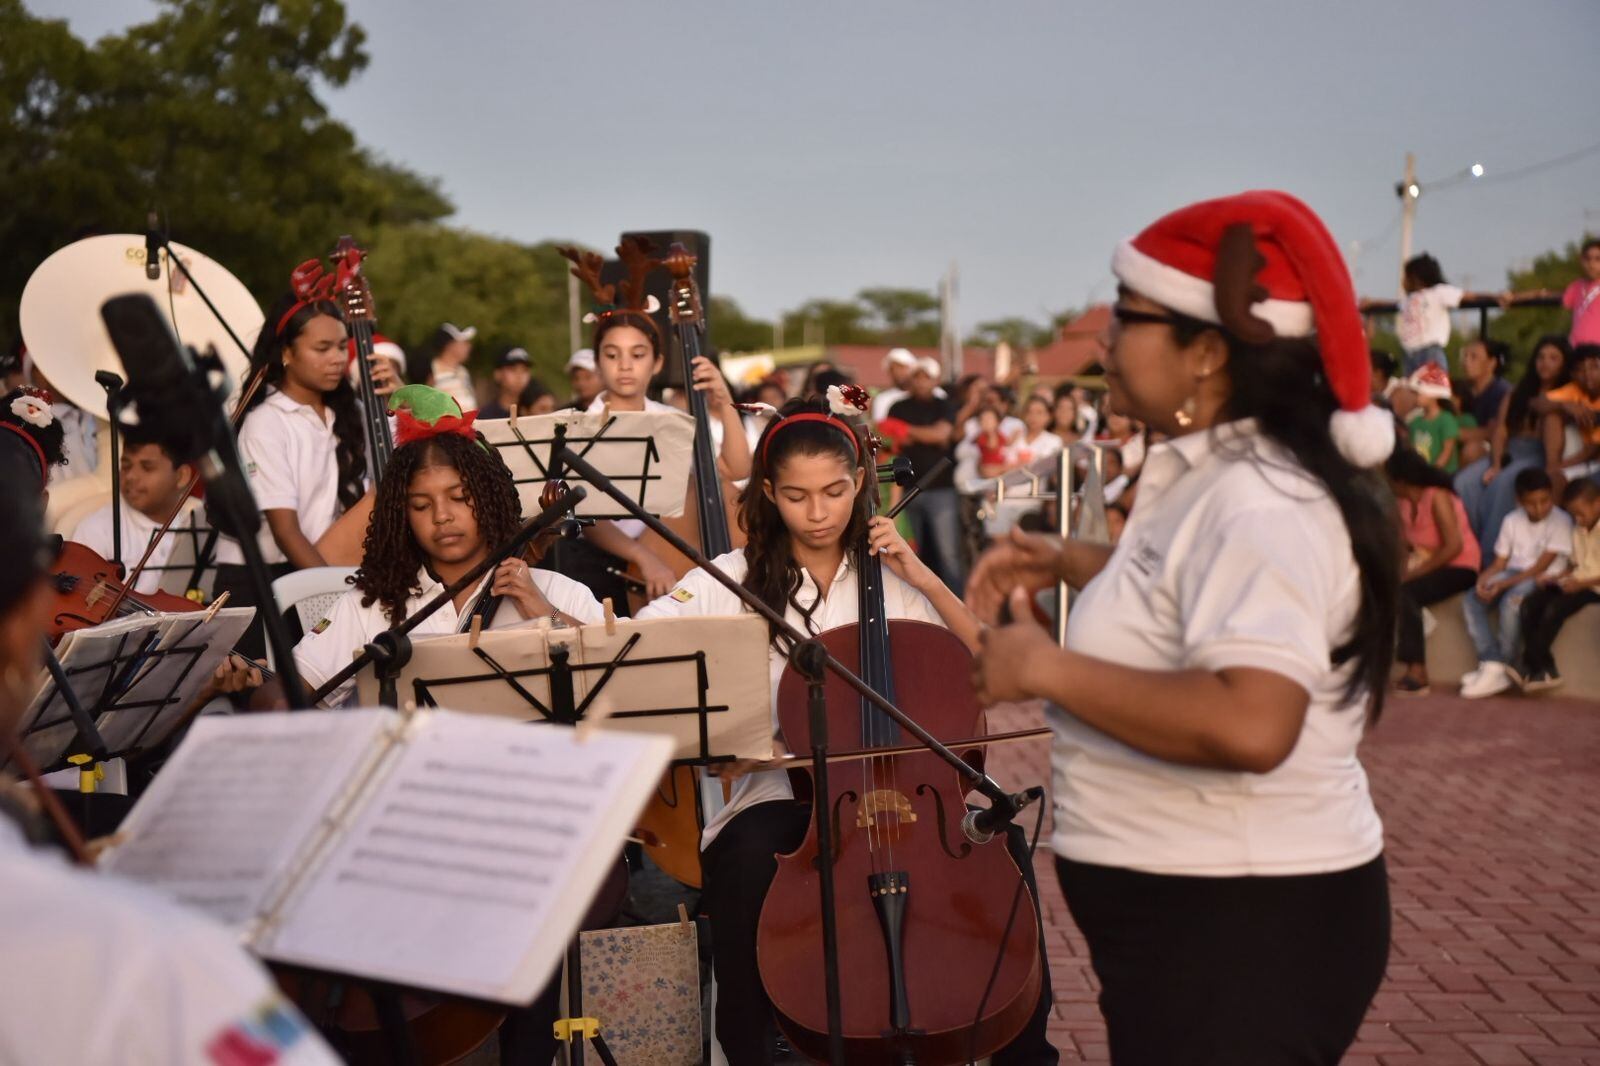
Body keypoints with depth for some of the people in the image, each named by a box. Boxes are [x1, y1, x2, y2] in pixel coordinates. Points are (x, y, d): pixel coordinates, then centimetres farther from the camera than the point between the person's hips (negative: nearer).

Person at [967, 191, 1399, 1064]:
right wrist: (1070, 565, 15)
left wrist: (1044, 668, -28)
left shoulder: (1259, 504, -23)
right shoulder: (1217, 479, 8)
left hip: (1244, 928, -10)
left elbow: (1250, 724, -38)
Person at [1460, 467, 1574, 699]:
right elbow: (1500, 562, 9)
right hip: (1512, 574, 6)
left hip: (1543, 579, -6)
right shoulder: (1512, 521, 9)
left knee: (1511, 602, -36)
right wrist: (1483, 579, -14)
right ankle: (1491, 666, -27)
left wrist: (1503, 584, -21)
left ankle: (1505, 666, -19)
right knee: (1471, 602, -20)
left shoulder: (1560, 522, -8)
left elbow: (1540, 567, -14)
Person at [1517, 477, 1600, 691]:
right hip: (1577, 582, 8)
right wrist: (1558, 577, 1)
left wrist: (1582, 583, -23)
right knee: (1529, 604, -15)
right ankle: (1544, 669, -17)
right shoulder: (1578, 529, 14)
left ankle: (1533, 668, -14)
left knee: (1554, 609, -29)